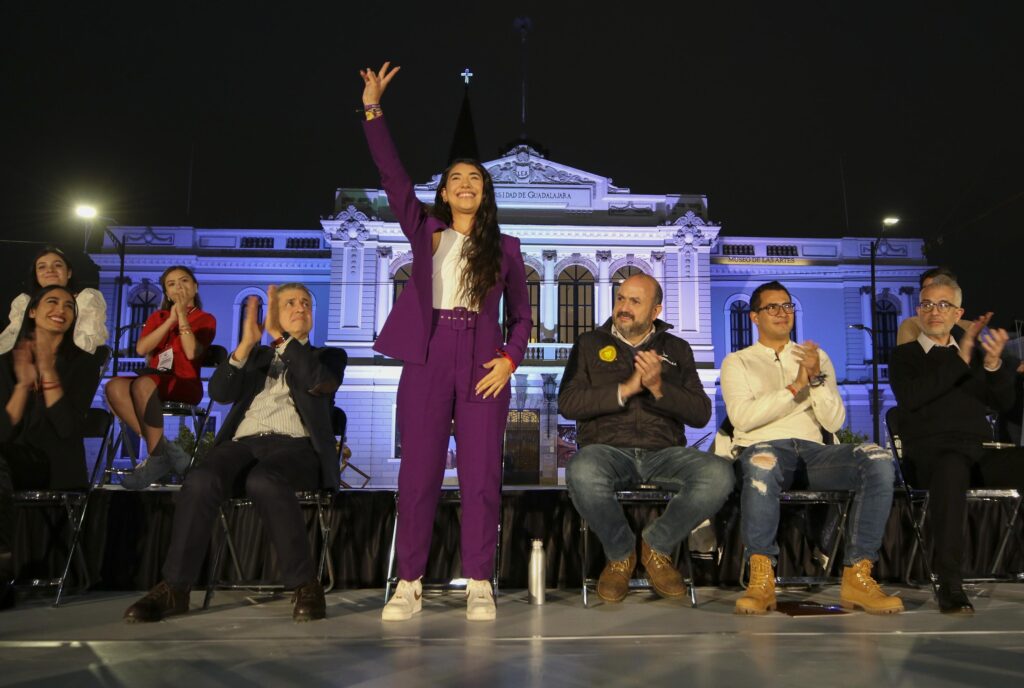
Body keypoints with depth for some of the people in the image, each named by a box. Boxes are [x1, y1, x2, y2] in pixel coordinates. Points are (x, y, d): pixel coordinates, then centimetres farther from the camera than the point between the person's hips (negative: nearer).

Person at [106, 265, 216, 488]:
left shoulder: (205, 319, 8)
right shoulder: (157, 317, 20)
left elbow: (191, 353, -12)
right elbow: (141, 349, 1)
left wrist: (182, 315, -7)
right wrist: (170, 320, -2)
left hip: (185, 385, -4)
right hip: (155, 381, 5)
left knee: (143, 384, -36)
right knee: (115, 386, -29)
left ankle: (158, 456, -30)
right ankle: (163, 447, -27)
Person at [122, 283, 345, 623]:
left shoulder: (329, 356, 22)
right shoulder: (255, 356, 28)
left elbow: (318, 382, -3)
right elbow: (219, 391, 9)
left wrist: (281, 336, -6)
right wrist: (246, 343, -4)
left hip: (295, 446, -3)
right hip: (242, 443, 3)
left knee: (263, 480, -37)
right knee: (200, 481, -30)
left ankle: (306, 586, -27)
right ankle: (174, 589, -19)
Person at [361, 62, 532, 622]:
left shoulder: (504, 247, 12)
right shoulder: (424, 230, 13)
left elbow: (521, 315, 13)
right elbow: (392, 176, 3)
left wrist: (509, 360, -4)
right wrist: (373, 110, -4)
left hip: (482, 363, 0)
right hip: (427, 358, 0)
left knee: (481, 475, -2)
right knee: (418, 473, -1)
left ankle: (479, 585, 5)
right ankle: (409, 584, 6)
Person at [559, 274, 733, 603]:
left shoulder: (676, 349, 17)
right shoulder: (590, 344, 14)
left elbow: (701, 414, 6)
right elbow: (567, 403, -1)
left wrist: (658, 387, -11)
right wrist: (626, 389, -10)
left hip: (664, 452, 2)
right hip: (607, 450, -1)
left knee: (719, 474, -30)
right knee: (582, 473, -38)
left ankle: (657, 545, -2)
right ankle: (620, 553, -6)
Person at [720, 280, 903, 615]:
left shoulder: (817, 357, 24)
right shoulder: (737, 362, 15)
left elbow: (834, 422, 11)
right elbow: (742, 417, -4)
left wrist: (817, 377, -5)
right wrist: (796, 387, -5)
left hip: (812, 452, 3)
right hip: (763, 449, -3)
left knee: (878, 459, -27)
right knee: (762, 461, -42)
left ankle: (857, 577, -25)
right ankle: (761, 579, -32)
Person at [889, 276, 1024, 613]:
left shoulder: (974, 352, 25)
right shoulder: (905, 356, 16)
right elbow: (910, 397, -5)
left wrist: (993, 364, -9)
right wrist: (960, 359, -8)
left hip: (979, 452, 4)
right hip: (929, 454, -3)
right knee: (952, 466, -40)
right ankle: (949, 583, -38)